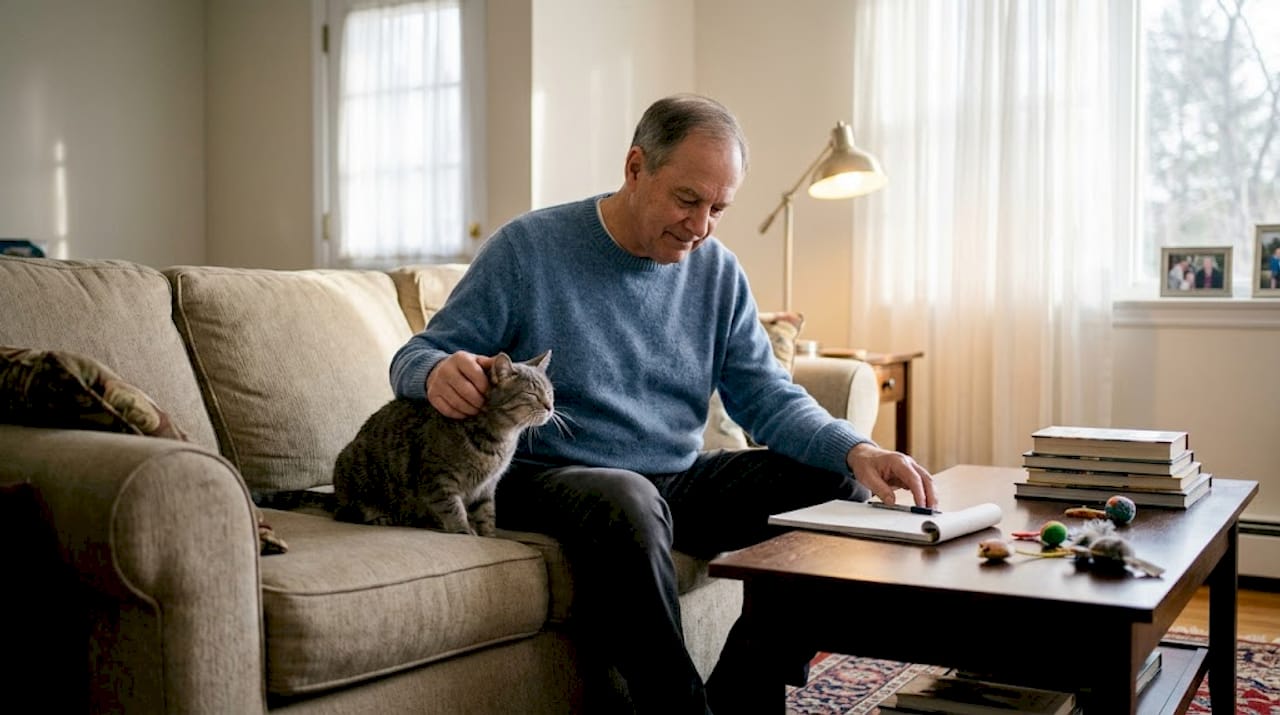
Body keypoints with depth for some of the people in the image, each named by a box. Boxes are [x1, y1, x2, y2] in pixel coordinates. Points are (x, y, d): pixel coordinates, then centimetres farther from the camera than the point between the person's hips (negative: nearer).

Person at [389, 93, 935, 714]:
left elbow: (767, 396, 3)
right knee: (626, 501, -39)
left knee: (840, 487, -7)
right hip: (548, 475, -5)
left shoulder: (717, 270, 6)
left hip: (679, 480, 6)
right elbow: (412, 358, -5)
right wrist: (437, 372, -32)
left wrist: (855, 451, -17)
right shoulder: (527, 248, -7)